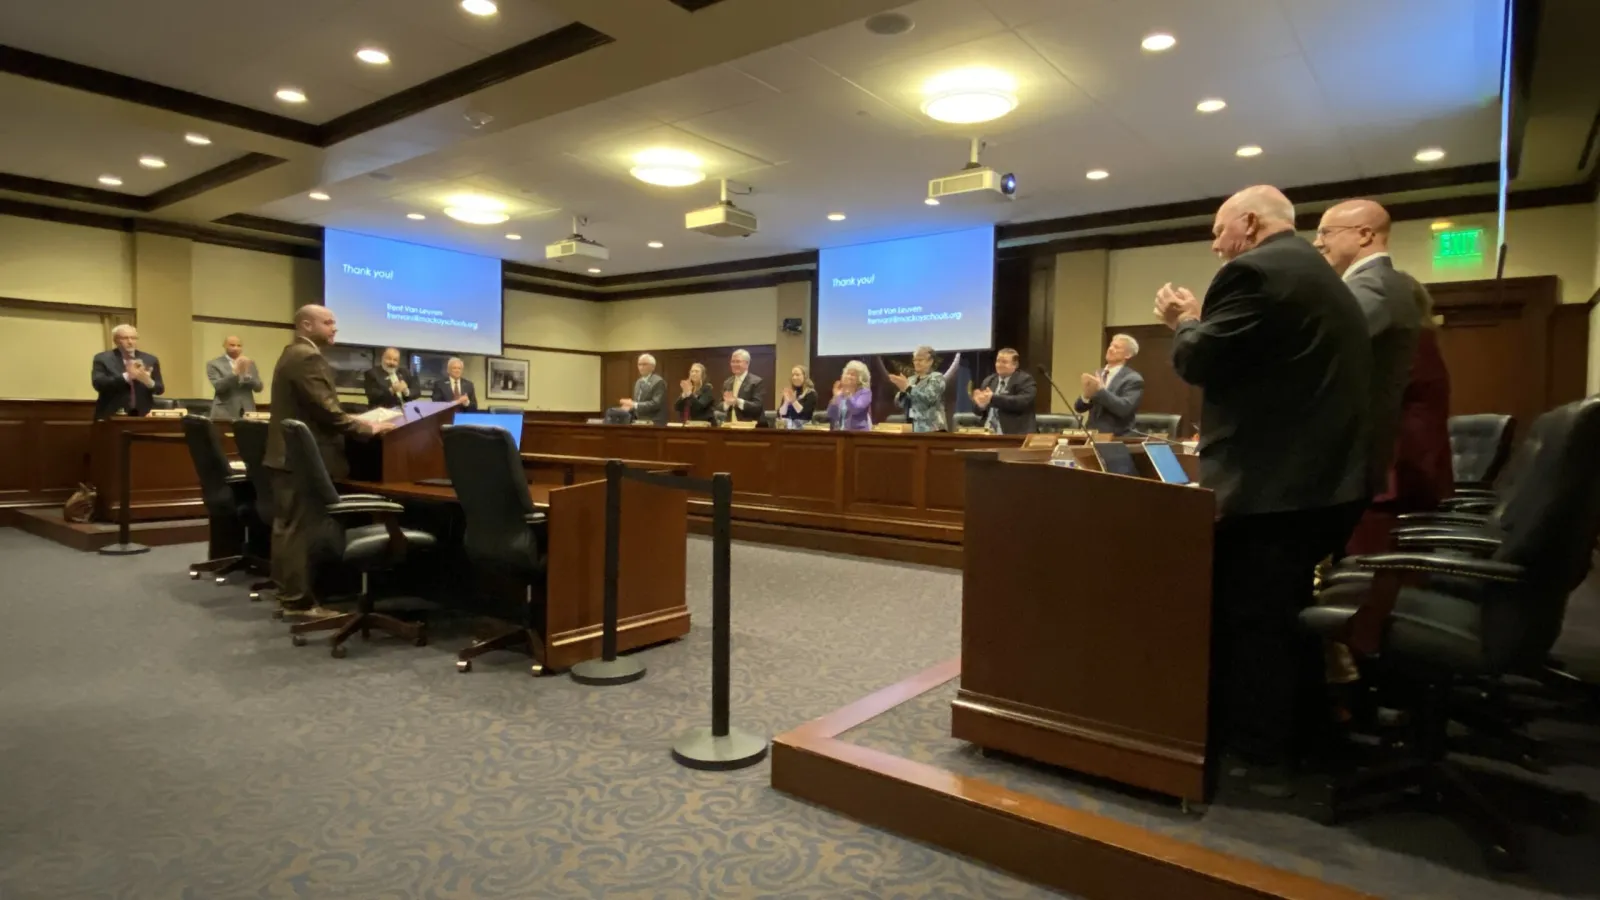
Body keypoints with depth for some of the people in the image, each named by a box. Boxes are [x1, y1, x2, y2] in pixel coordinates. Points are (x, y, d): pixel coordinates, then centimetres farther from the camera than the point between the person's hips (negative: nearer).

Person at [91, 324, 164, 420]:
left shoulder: (150, 359, 9)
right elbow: (98, 383, -12)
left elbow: (160, 390, 6)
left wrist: (149, 382, -17)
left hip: (142, 416, 2)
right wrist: (126, 376, -23)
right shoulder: (103, 358, 2)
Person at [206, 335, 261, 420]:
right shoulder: (214, 364, 3)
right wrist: (235, 372, -22)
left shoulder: (250, 363, 13)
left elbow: (258, 387, 6)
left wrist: (246, 374, -12)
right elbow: (218, 386, -11)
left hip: (247, 412, 3)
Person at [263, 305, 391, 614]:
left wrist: (355, 422, 16)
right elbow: (325, 409, -22)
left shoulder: (294, 354, 18)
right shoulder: (307, 357, -17)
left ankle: (287, 593, 25)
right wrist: (366, 428, -16)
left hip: (291, 453, 11)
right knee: (300, 529, -5)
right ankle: (298, 601, 1)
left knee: (288, 526, 15)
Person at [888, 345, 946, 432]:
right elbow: (899, 403, 11)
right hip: (913, 429, 6)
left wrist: (908, 388, -20)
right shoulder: (911, 379, 17)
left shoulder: (937, 378, 0)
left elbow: (929, 397, -18)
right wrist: (902, 390, -10)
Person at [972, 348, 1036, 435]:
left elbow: (1022, 402, -18)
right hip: (987, 433, 5)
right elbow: (979, 411, 15)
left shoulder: (1025, 380, 0)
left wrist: (993, 398, -21)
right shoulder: (989, 381, 16)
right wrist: (980, 404, -9)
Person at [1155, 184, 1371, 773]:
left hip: (1270, 484, -10)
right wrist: (1202, 321, 20)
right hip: (1323, 478, 10)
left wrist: (1186, 321, 6)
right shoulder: (1326, 280, 20)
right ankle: (1293, 740, 31)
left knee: (1246, 619, 2)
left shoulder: (1254, 272, -12)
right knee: (1285, 614, 19)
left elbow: (1199, 362, -14)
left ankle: (1254, 754, 13)